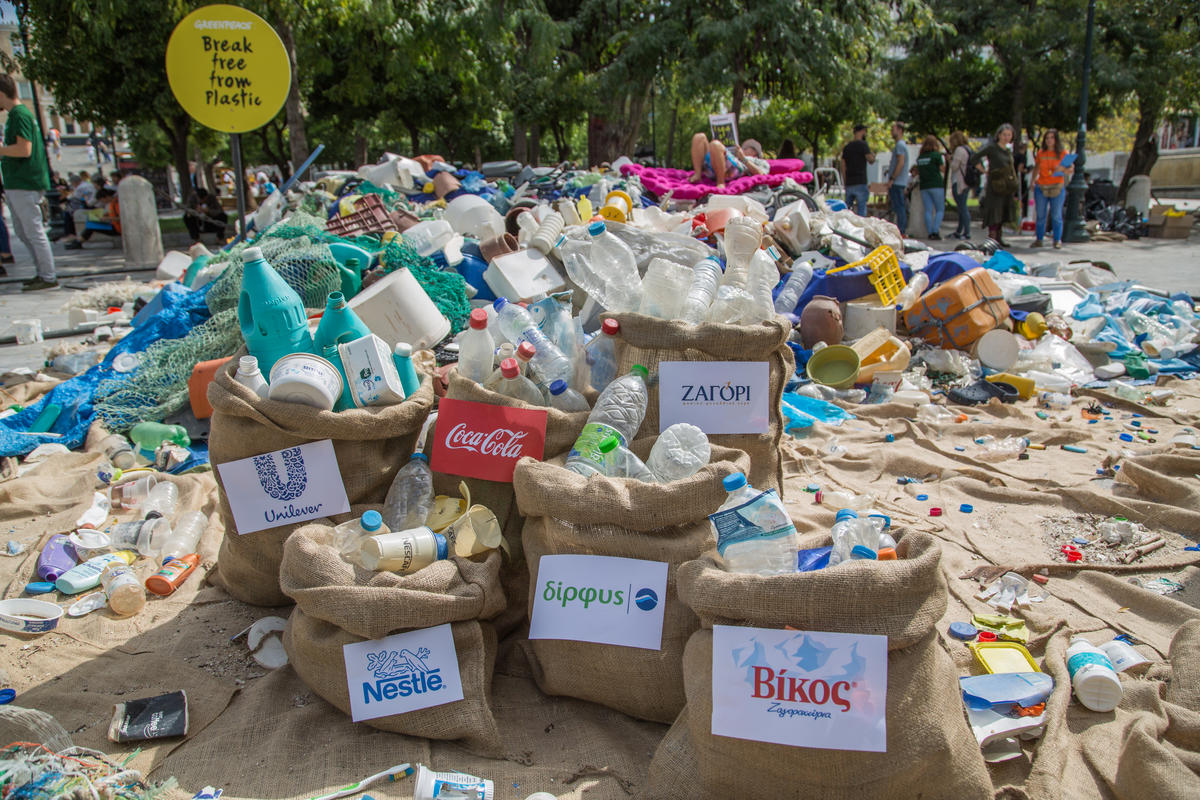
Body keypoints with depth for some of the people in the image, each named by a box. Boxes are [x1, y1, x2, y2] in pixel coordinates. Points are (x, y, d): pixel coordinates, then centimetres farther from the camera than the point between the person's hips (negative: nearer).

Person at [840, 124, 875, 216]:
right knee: (861, 210, -5)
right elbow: (871, 160, -13)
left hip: (849, 183, 6)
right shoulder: (863, 144, -6)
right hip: (860, 183, -6)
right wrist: (873, 155, 10)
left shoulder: (847, 146, 14)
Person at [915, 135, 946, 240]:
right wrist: (946, 160, 12)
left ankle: (930, 233, -1)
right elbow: (943, 170, -2)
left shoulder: (920, 157, 10)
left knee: (928, 210, 5)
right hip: (936, 185, -4)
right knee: (940, 210, 2)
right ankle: (935, 231, -11)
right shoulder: (936, 155, -4)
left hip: (924, 186, 4)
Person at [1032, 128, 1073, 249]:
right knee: (1040, 215, 5)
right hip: (1041, 187, 2)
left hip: (1057, 188, -2)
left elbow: (1071, 170, -2)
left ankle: (1057, 240, 6)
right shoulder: (1041, 153, 7)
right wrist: (1032, 181, 11)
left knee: (1056, 215, 0)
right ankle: (1039, 239, 13)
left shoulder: (1062, 153, 0)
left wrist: (1063, 169, -22)